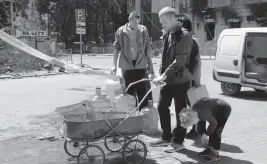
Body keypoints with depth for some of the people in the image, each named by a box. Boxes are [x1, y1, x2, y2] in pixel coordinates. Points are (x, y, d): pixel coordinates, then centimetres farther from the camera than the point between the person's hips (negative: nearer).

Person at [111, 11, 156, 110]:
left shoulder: (143, 30, -1)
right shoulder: (121, 31, -2)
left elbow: (148, 47, 2)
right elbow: (116, 48, 3)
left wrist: (150, 65, -1)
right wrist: (114, 65, -1)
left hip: (141, 65, 0)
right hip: (127, 66, 0)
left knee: (142, 91, 2)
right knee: (129, 92, 9)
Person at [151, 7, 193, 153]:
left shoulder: (184, 35, -16)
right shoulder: (167, 34, 9)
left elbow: (179, 61, -24)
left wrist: (164, 75, -27)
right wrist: (162, 74, 10)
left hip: (180, 79, -8)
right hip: (167, 78, 8)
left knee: (180, 111, 3)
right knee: (162, 107, 12)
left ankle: (178, 141, 14)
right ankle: (166, 137, 26)